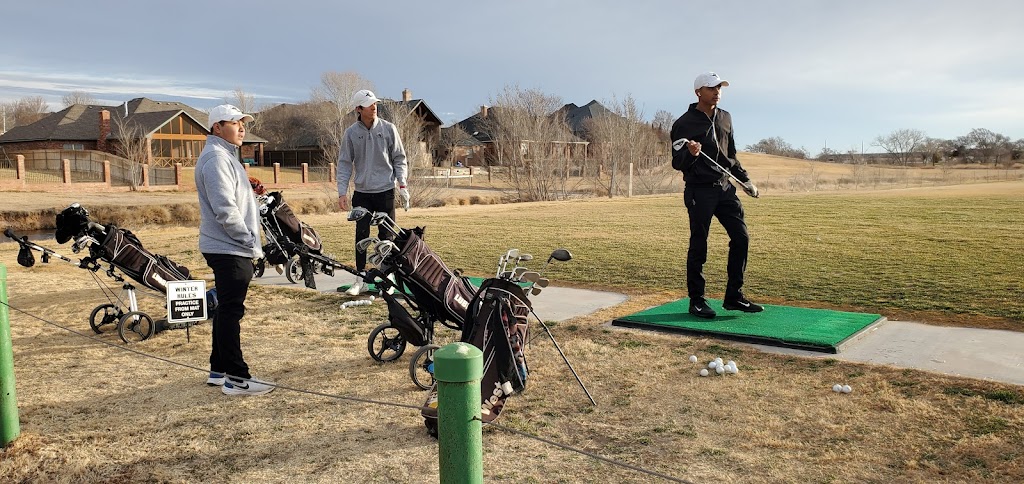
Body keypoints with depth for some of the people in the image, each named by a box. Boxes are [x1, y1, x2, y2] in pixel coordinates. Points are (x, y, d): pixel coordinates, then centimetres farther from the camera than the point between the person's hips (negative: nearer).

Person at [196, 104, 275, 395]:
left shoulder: (226, 156, 19)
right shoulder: (216, 158, -14)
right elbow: (225, 210, -22)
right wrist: (250, 242, -17)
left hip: (231, 249, 11)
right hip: (229, 249, -11)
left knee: (227, 310, 16)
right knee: (231, 311, -7)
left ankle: (219, 370, 25)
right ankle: (236, 378, -2)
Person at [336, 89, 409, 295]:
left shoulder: (388, 129, -1)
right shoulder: (351, 133, 0)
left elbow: (399, 159, 3)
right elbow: (344, 163, 4)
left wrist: (402, 185, -6)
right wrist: (342, 191, -4)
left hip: (385, 191, -1)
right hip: (361, 192, 1)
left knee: (386, 236, 4)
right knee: (361, 235, 4)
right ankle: (360, 279, 12)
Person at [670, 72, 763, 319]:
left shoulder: (725, 118, 14)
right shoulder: (684, 123, -6)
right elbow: (677, 163, -9)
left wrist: (745, 179, 19)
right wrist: (689, 154, -29)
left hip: (725, 187, 6)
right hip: (699, 190, -6)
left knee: (741, 237, 2)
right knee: (698, 245, -3)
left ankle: (734, 296, 12)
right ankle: (696, 300, 8)